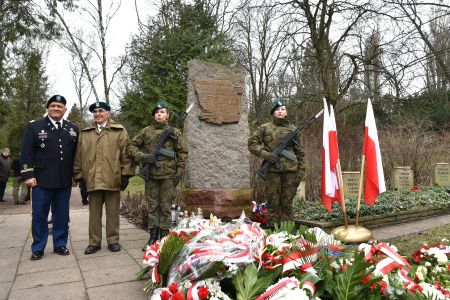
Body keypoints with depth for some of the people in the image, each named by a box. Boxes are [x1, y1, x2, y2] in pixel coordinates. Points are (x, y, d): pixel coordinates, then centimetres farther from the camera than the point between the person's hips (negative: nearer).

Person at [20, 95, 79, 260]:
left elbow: (77, 154, 10)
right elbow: (26, 152, -1)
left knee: (62, 215, 9)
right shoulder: (34, 127, 4)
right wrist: (28, 175, -9)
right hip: (41, 180, -2)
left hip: (65, 181, 2)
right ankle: (38, 248, 18)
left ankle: (60, 244, 21)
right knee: (39, 215, 5)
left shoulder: (73, 129, 11)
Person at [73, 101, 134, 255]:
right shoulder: (85, 133, 13)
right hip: (92, 180, 3)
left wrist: (126, 174, -6)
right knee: (94, 212, 9)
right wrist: (79, 176, 7)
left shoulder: (119, 131, 3)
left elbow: (126, 153, -1)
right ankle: (94, 242, 20)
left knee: (113, 212, 6)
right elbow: (79, 156, 12)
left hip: (113, 179, -2)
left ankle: (113, 240, 18)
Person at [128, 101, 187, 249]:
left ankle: (164, 237, 14)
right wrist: (141, 156, -7)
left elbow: (182, 153, 4)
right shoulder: (146, 131, 9)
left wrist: (179, 172, -3)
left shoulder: (175, 132, 4)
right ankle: (153, 237, 20)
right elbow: (132, 145, 12)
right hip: (150, 176, 2)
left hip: (168, 176, -2)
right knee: (152, 206, 9)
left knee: (165, 207, 4)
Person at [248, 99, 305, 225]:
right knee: (273, 204, 4)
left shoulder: (293, 129, 11)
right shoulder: (265, 128, 6)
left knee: (287, 205, 6)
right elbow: (252, 144, 4)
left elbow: (300, 152, 12)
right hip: (272, 171, -1)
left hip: (290, 171, 2)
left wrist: (300, 171, 5)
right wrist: (265, 154, -10)